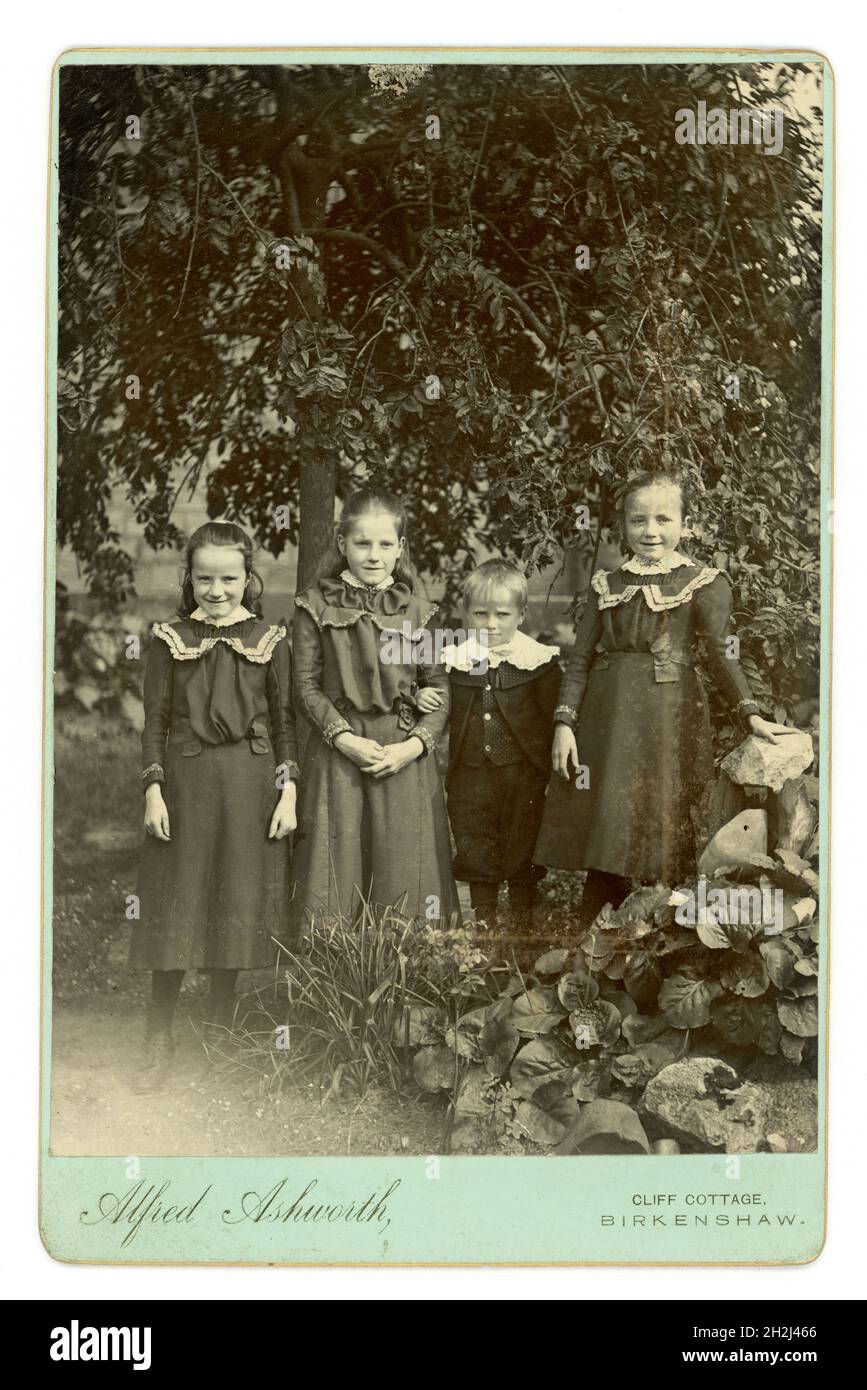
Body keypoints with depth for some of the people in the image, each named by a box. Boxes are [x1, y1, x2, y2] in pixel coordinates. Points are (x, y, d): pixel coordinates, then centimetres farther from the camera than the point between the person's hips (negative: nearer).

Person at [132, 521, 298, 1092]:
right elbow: (156, 720, 3)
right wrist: (154, 788, -4)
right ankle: (160, 1041, 13)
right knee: (176, 910, 2)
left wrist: (288, 791, -3)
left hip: (250, 786, 0)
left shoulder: (271, 640, 3)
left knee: (238, 909, 7)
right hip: (185, 781, 0)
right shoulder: (170, 640, 3)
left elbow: (285, 721, 3)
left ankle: (221, 1032, 24)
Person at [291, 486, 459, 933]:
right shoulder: (317, 605, 3)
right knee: (337, 873, 1)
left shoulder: (417, 610, 6)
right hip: (339, 751, -1)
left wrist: (414, 745, -10)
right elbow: (306, 685, 0)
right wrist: (344, 737, -12)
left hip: (404, 757, 1)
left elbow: (440, 688, 5)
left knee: (403, 876, 3)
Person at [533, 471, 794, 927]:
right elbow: (580, 658, 10)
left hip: (670, 719, -3)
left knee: (660, 836, -1)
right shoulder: (607, 584, 11)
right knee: (605, 846, 5)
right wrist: (564, 722, 0)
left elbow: (723, 653, -9)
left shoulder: (704, 585, 1)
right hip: (606, 718, 3)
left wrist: (750, 715, -22)